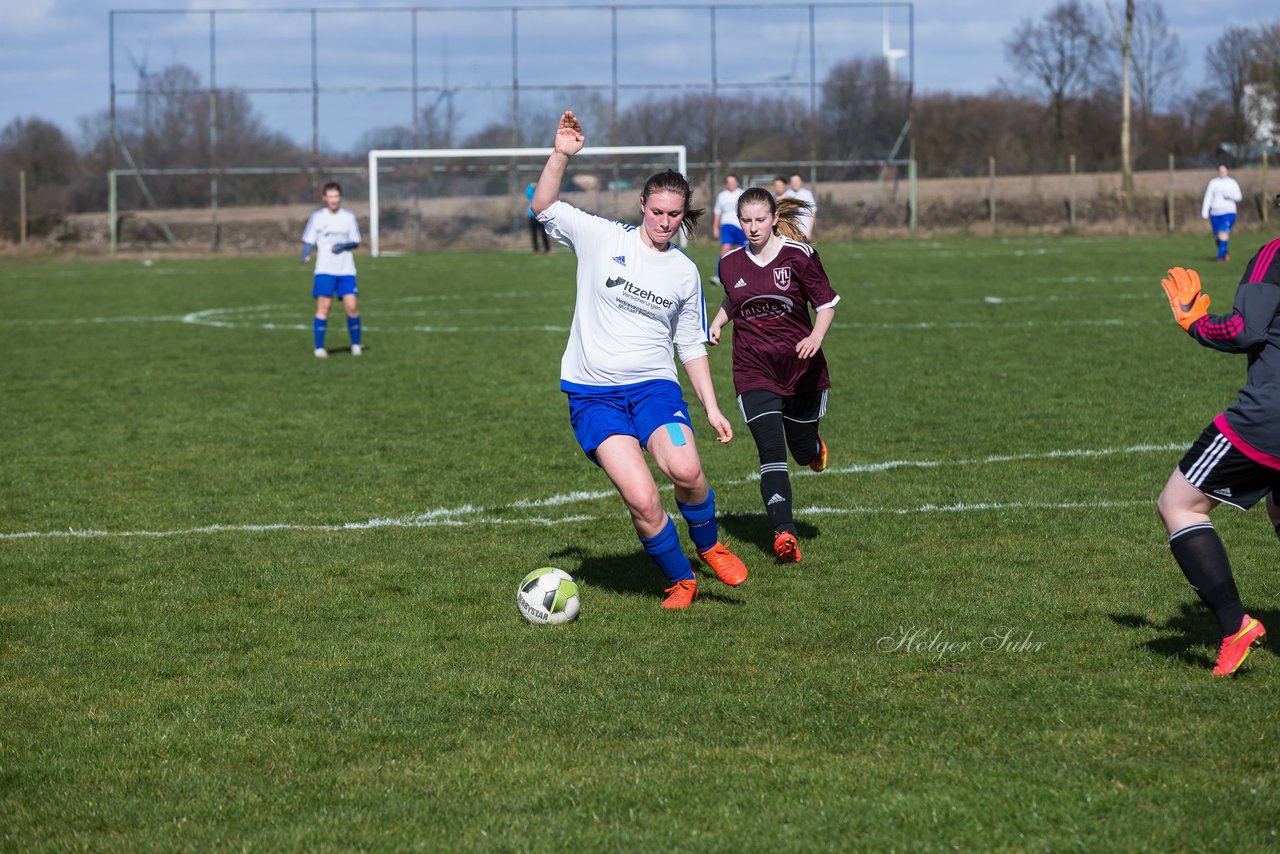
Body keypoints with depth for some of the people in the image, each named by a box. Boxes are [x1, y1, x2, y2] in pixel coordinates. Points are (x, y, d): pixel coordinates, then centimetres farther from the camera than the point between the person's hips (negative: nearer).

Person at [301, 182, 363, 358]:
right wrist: (306, 255, -16)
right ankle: (319, 348, -2)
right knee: (323, 306, -8)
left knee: (351, 306, -7)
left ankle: (356, 345, 10)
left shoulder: (349, 217, 6)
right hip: (324, 270, -1)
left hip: (346, 270, 1)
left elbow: (356, 242, 8)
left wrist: (344, 246, -12)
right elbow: (309, 241, 4)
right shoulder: (317, 217, 3)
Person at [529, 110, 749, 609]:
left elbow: (692, 346, 17)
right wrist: (561, 155, -18)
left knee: (685, 470, -27)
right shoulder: (602, 239, 2)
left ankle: (709, 545, 3)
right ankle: (680, 582, 5)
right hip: (592, 394, -2)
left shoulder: (685, 273, 10)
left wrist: (711, 407, 12)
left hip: (653, 385, 2)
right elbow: (544, 207, -5)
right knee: (642, 500, -18)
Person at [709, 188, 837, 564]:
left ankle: (814, 447, 51)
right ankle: (784, 533, -22)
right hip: (754, 372, 1)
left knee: (804, 452, 11)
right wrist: (718, 321, 6)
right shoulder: (730, 264, 3)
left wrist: (816, 337, -22)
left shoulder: (799, 255, -7)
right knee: (771, 453, -15)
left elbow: (826, 304, -3)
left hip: (801, 367, -1)